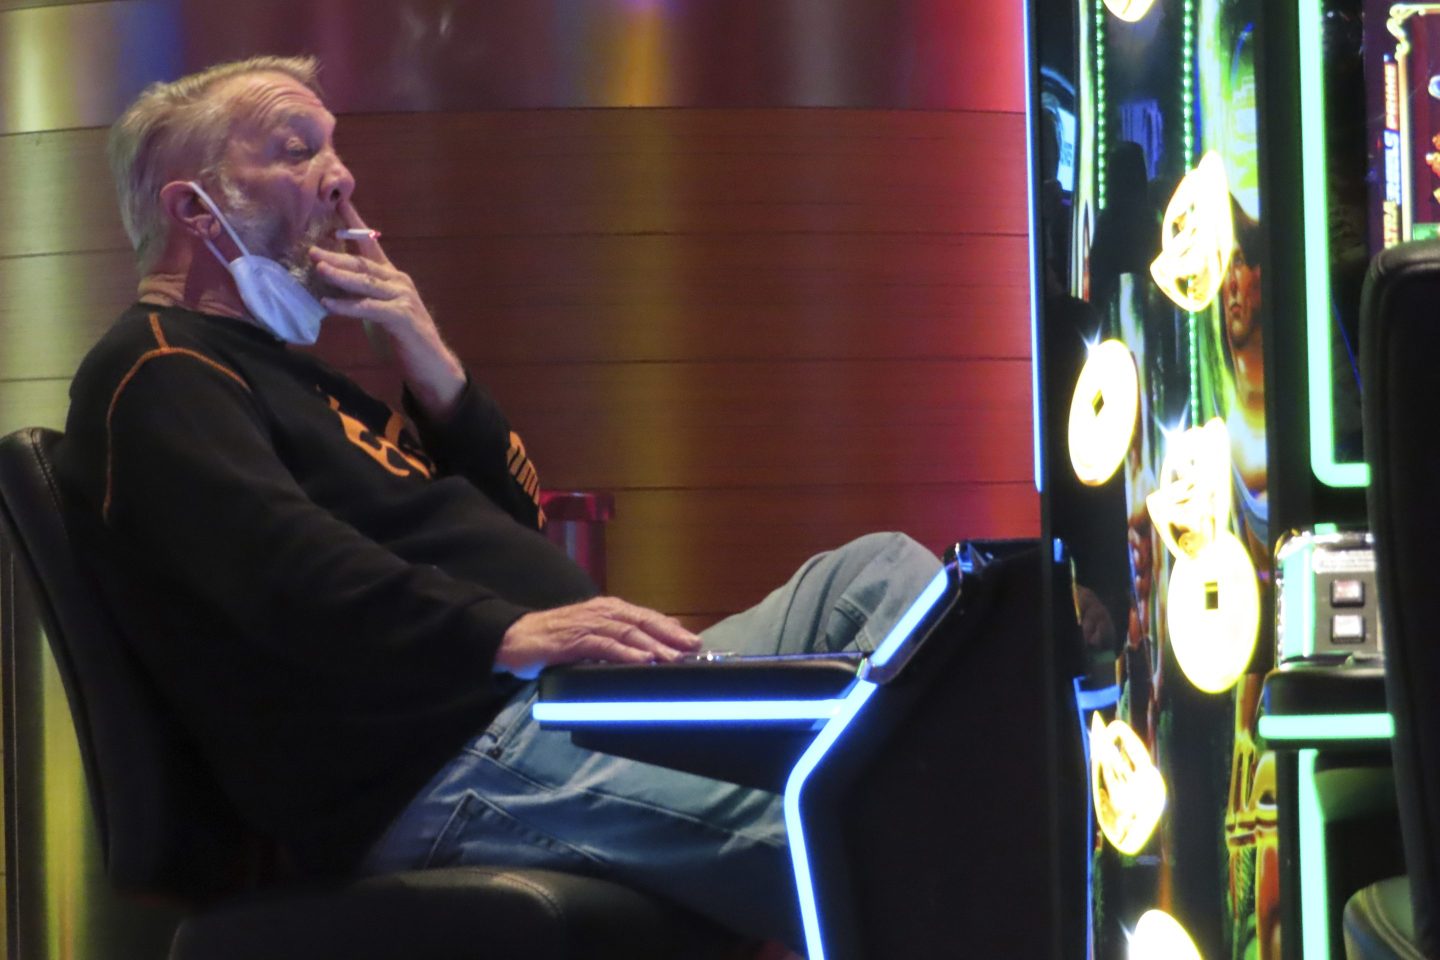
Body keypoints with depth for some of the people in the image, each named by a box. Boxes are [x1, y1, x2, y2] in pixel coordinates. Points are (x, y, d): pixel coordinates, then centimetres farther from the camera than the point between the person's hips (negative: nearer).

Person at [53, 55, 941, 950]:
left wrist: (436, 372, 8)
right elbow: (279, 561, -23)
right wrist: (511, 634, -36)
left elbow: (517, 520, 27)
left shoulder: (282, 370, 29)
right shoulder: (157, 373, -3)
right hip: (441, 766, -10)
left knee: (880, 573, 1)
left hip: (563, 698, 10)